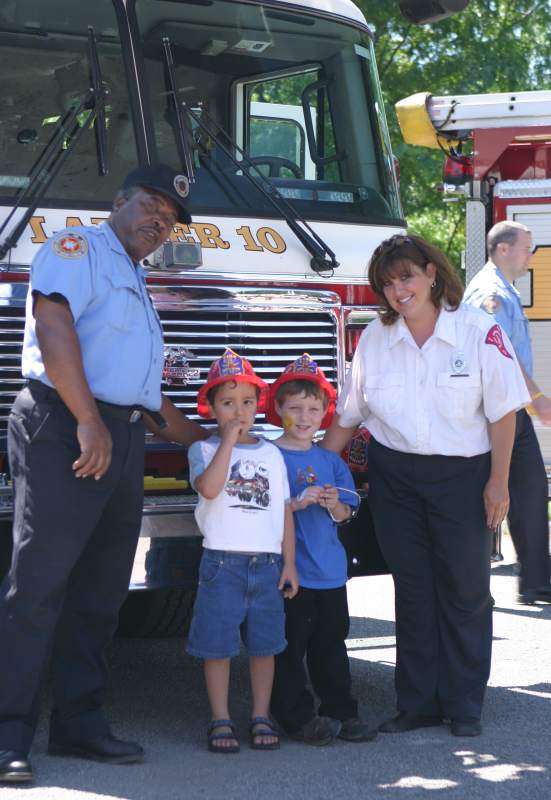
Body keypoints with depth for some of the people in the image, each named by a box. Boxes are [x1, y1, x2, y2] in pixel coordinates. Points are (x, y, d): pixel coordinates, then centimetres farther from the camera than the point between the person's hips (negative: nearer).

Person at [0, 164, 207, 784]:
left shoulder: (135, 284, 27)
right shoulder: (77, 249, -1)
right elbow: (54, 326, -17)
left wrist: (198, 439, 32)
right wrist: (89, 423, -22)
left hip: (122, 441, 9)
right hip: (62, 428, -9)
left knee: (100, 588, 8)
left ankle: (79, 721, 14)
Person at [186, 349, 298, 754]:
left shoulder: (271, 453, 12)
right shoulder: (204, 450, 1)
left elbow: (285, 511, 12)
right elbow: (209, 487, -20)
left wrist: (289, 563, 6)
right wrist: (228, 439, -15)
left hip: (267, 563, 3)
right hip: (222, 562, -3)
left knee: (264, 644, 7)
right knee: (218, 644, -1)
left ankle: (261, 717, 15)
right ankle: (221, 720, 7)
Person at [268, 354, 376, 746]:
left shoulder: (331, 461, 12)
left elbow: (345, 513, 13)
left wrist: (334, 504, -9)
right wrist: (297, 503, -21)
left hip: (330, 570, 5)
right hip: (289, 570, -5)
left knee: (331, 642, 12)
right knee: (289, 645, -2)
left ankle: (341, 710, 18)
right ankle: (298, 716, 4)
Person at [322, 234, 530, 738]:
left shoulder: (478, 332, -8)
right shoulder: (374, 339, 4)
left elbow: (503, 411, -7)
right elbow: (348, 415, 10)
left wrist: (498, 481, -10)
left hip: (462, 475, -3)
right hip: (394, 477, 3)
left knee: (465, 591, 1)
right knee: (413, 592, 8)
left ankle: (464, 706, 12)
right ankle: (418, 703, 16)